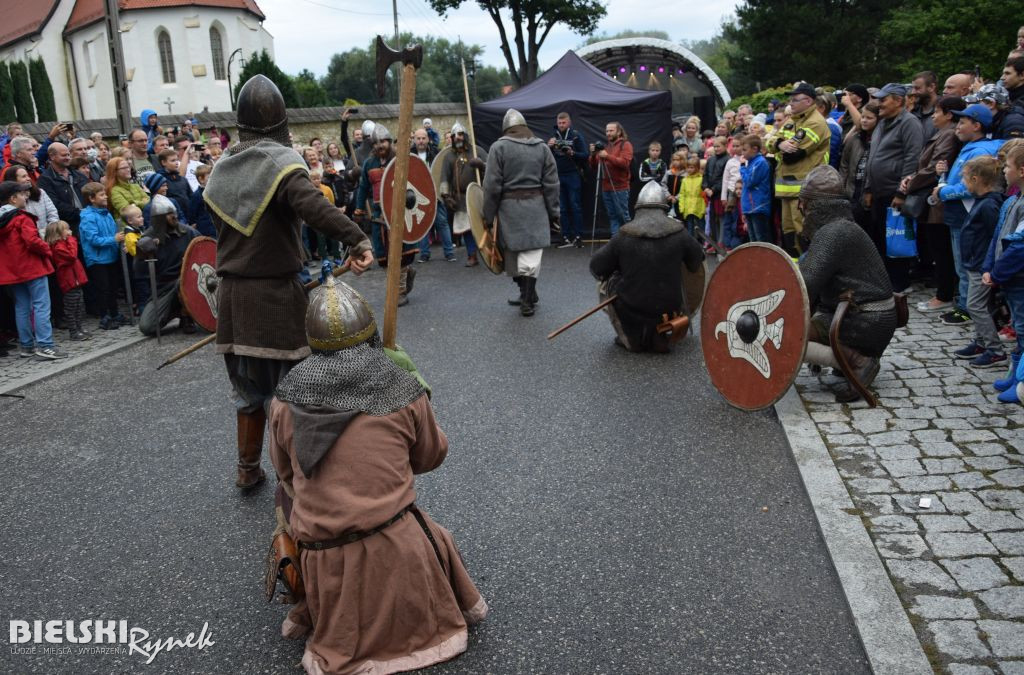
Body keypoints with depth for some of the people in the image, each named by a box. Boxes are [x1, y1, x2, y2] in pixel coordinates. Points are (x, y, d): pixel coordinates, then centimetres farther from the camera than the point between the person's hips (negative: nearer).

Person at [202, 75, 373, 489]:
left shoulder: (222, 168, 8)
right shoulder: (281, 162, -13)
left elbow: (220, 225, 12)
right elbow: (312, 205, -31)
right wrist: (356, 239, -40)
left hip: (232, 294, 7)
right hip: (277, 293, -6)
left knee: (249, 386, 20)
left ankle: (248, 469, 33)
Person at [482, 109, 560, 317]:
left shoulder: (499, 147, -3)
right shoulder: (542, 147, 6)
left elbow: (492, 186, -5)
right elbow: (551, 184, 5)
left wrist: (488, 215, 2)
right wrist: (553, 212, 12)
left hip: (509, 207, -2)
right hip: (536, 206, 2)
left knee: (512, 252, 11)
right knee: (531, 255, 3)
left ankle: (527, 296, 19)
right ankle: (527, 299, 5)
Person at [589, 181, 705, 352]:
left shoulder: (624, 235, -10)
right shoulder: (678, 233, -6)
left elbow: (596, 267, -2)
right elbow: (697, 263, 9)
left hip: (632, 310, -2)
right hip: (669, 310, 2)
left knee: (604, 283, 25)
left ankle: (630, 339, 19)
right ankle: (658, 336, 16)